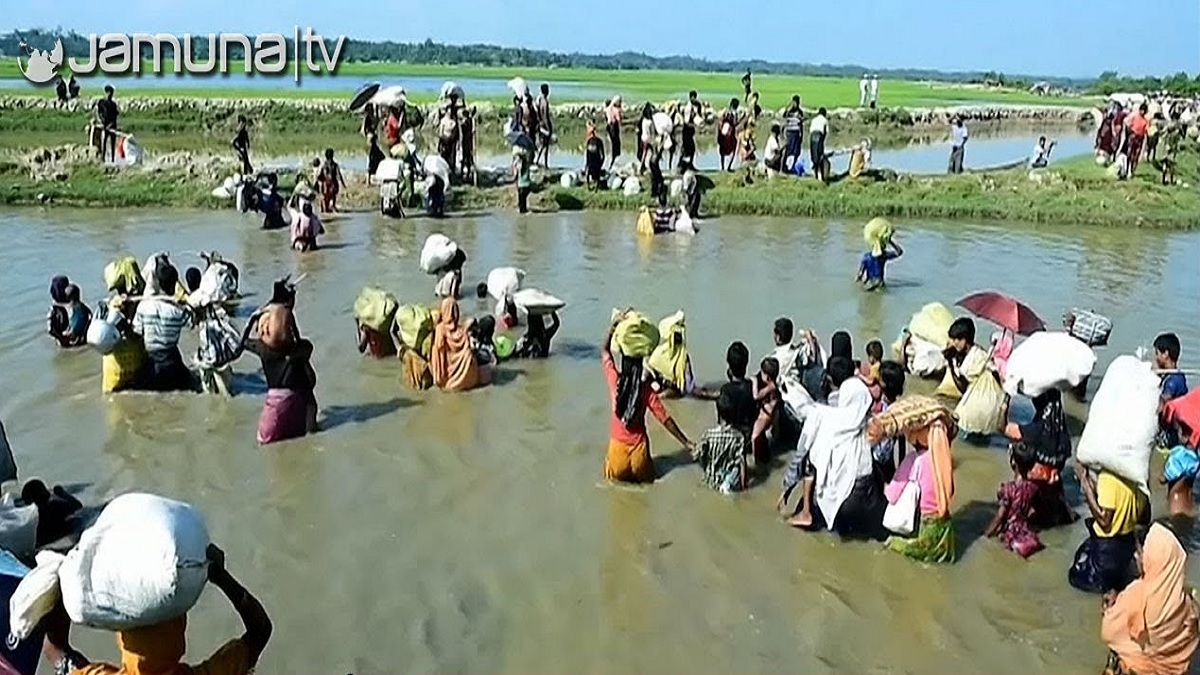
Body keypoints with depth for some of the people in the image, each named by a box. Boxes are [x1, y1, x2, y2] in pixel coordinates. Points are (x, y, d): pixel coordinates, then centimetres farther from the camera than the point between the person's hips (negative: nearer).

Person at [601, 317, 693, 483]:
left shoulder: (615, 380, -10)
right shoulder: (646, 389, -14)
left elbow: (604, 350, 5)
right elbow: (665, 419, -13)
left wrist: (614, 325, 3)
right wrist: (686, 443, -7)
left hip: (618, 445, 1)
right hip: (638, 446, -1)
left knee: (615, 476, 23)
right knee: (644, 478, 23)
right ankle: (637, 475, 3)